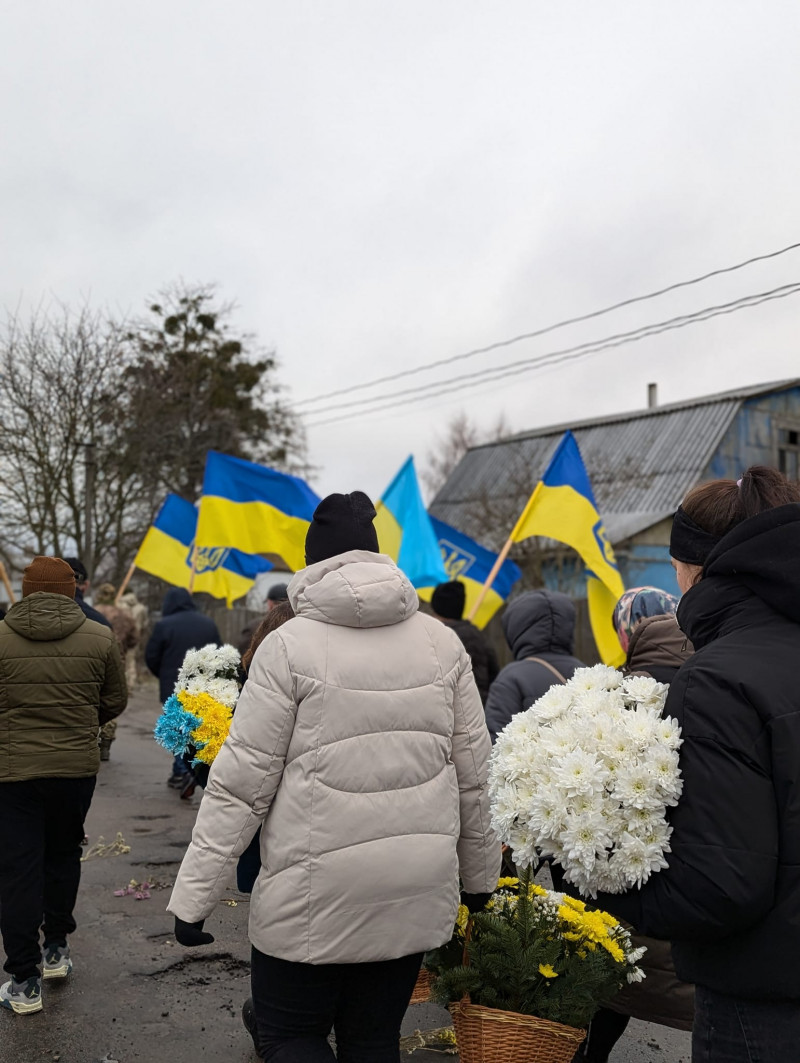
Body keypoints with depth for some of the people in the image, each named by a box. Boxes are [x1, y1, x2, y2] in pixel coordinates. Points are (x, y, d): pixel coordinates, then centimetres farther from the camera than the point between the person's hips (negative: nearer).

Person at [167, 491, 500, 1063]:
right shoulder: (443, 642, 1)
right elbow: (474, 774, 5)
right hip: (417, 892, 4)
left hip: (315, 894, -4)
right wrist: (479, 875, 18)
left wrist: (194, 894, -2)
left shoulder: (289, 646, -10)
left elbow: (241, 781, -10)